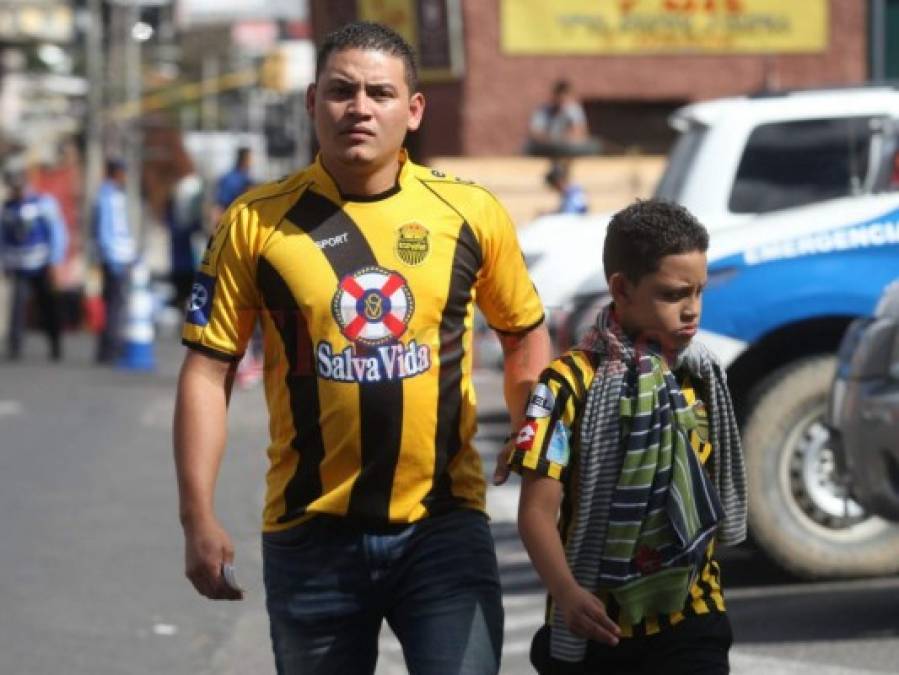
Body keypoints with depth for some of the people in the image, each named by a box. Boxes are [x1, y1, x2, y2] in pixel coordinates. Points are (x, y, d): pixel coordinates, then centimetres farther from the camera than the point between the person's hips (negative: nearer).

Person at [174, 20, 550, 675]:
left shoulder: (470, 212, 0)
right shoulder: (258, 221, -2)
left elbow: (525, 331, 16)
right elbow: (207, 371, -1)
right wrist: (199, 519, -6)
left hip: (444, 523, 0)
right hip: (311, 532, 0)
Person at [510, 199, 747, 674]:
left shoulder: (701, 378, 5)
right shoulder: (572, 382, -11)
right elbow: (538, 508, -16)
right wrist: (566, 592, -30)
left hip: (690, 620, 2)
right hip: (596, 623, -2)